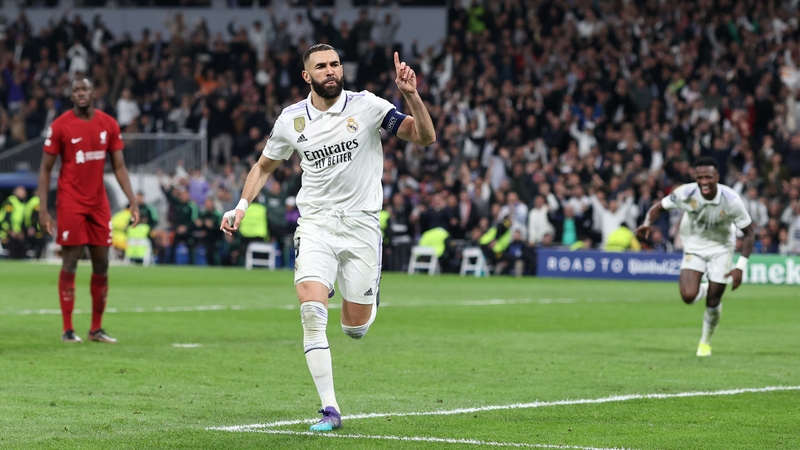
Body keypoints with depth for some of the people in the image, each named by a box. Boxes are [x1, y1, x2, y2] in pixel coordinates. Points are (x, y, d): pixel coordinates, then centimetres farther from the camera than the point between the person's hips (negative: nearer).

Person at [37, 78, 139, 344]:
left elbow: (119, 167, 9)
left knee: (101, 264, 5)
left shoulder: (109, 125, 4)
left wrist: (132, 201, 0)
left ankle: (96, 329, 13)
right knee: (70, 262, -5)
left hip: (99, 203, 4)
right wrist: (43, 209, -9)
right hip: (70, 203, -4)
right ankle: (67, 330, 0)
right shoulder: (60, 126, -7)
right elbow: (45, 169, -3)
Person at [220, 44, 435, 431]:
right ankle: (330, 410, -16)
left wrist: (411, 96, -24)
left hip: (361, 222, -1)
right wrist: (242, 206, 5)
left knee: (356, 328, 2)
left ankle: (366, 298, 42)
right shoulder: (291, 120, 2)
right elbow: (265, 166, 19)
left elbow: (425, 137, -9)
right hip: (315, 222, 1)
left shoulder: (366, 106, -5)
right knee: (311, 310, -20)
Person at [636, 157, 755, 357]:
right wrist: (647, 223, -29)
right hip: (694, 247, 0)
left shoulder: (731, 200, -25)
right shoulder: (686, 193, -23)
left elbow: (749, 232, -14)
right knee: (688, 296, -21)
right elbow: (659, 206, -6)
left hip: (721, 249, 0)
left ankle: (705, 342, 27)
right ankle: (702, 290, 18)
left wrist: (741, 267, -22)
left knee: (713, 302, -1)